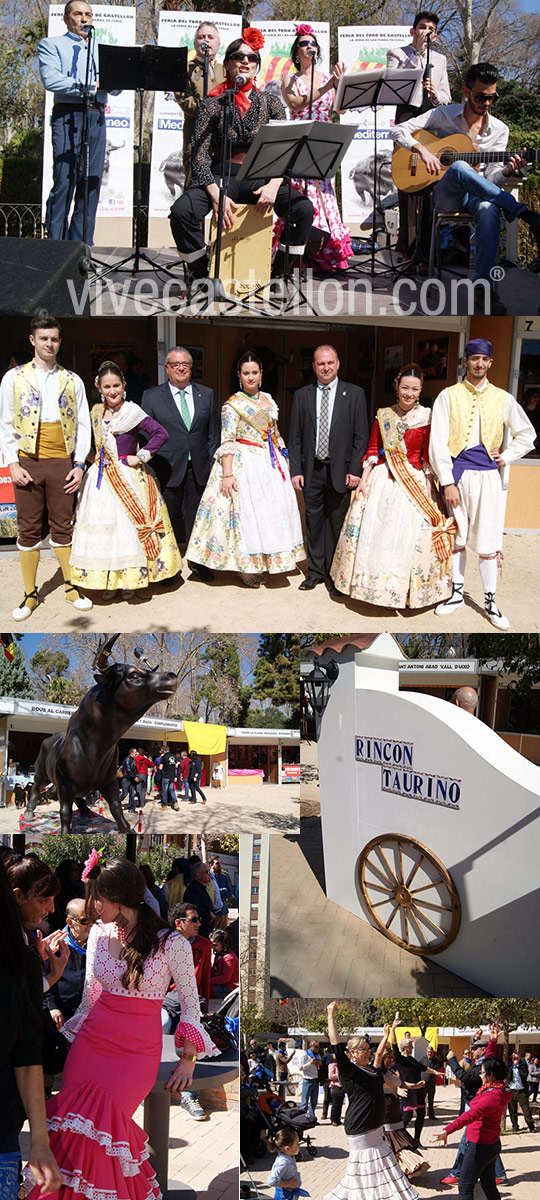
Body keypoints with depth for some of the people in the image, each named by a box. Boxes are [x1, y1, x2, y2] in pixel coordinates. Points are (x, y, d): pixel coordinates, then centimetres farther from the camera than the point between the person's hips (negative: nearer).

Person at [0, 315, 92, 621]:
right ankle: (30, 594, 12)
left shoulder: (72, 380, 8)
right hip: (28, 462, -1)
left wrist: (80, 464, 0)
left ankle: (71, 587, 18)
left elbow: (83, 424, 8)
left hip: (62, 462, 1)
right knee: (29, 529, 4)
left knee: (63, 526, 7)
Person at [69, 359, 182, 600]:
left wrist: (141, 456, -13)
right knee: (102, 526, 3)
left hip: (128, 479, -5)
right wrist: (95, 460, 9)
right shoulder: (96, 412, 9)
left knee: (129, 525, -3)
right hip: (102, 479, 5)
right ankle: (107, 581, 11)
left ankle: (130, 581, 7)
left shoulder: (132, 412, -8)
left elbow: (161, 434, -15)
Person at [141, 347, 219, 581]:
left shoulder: (206, 395, 9)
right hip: (168, 470, -2)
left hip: (199, 470, 2)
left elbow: (213, 434, 10)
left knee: (195, 516, 10)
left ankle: (197, 561, 24)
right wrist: (149, 468, -7)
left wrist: (212, 465, 2)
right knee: (168, 518, 5)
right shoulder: (151, 396, 1)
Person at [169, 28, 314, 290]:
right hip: (223, 176, -1)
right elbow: (199, 155, -6)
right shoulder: (213, 104, 2)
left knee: (304, 209, -27)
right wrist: (216, 195, -22)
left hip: (262, 178, 1)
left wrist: (273, 185, -18)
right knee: (181, 211, -29)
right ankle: (200, 273, -6)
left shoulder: (271, 103, 8)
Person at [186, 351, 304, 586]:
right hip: (246, 465, -7)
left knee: (273, 509, 9)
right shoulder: (233, 404, -8)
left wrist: (282, 459, 14)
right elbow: (227, 442, -12)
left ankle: (268, 561, 20)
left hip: (270, 463, 7)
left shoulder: (268, 399, 11)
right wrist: (227, 474, -19)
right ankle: (247, 568, 4)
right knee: (247, 512, -4)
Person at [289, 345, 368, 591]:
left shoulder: (354, 394, 2)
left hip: (340, 469, -2)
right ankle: (316, 570, 17)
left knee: (338, 522, 3)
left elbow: (360, 436, -1)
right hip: (311, 469, 2)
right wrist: (295, 470, -1)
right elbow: (295, 437, 7)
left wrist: (354, 470, -8)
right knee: (314, 521, 8)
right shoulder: (302, 395, 7)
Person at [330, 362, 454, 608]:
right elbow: (372, 451, 10)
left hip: (413, 483, -3)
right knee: (373, 531, 3)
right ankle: (379, 586, 17)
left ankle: (401, 591, 9)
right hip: (381, 479, 3)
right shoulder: (383, 415, 7)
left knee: (408, 536, -4)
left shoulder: (427, 418, -2)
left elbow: (429, 458, -3)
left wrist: (428, 493, -7)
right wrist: (364, 479, 0)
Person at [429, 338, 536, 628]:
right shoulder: (448, 396, 2)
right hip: (456, 474, 0)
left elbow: (526, 434, 18)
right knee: (456, 538, 9)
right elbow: (438, 441, -4)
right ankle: (456, 594, 22)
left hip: (487, 476, 0)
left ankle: (490, 602, 8)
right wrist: (447, 482, -10)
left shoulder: (502, 398, 7)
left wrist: (506, 457, 5)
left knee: (487, 542, -1)